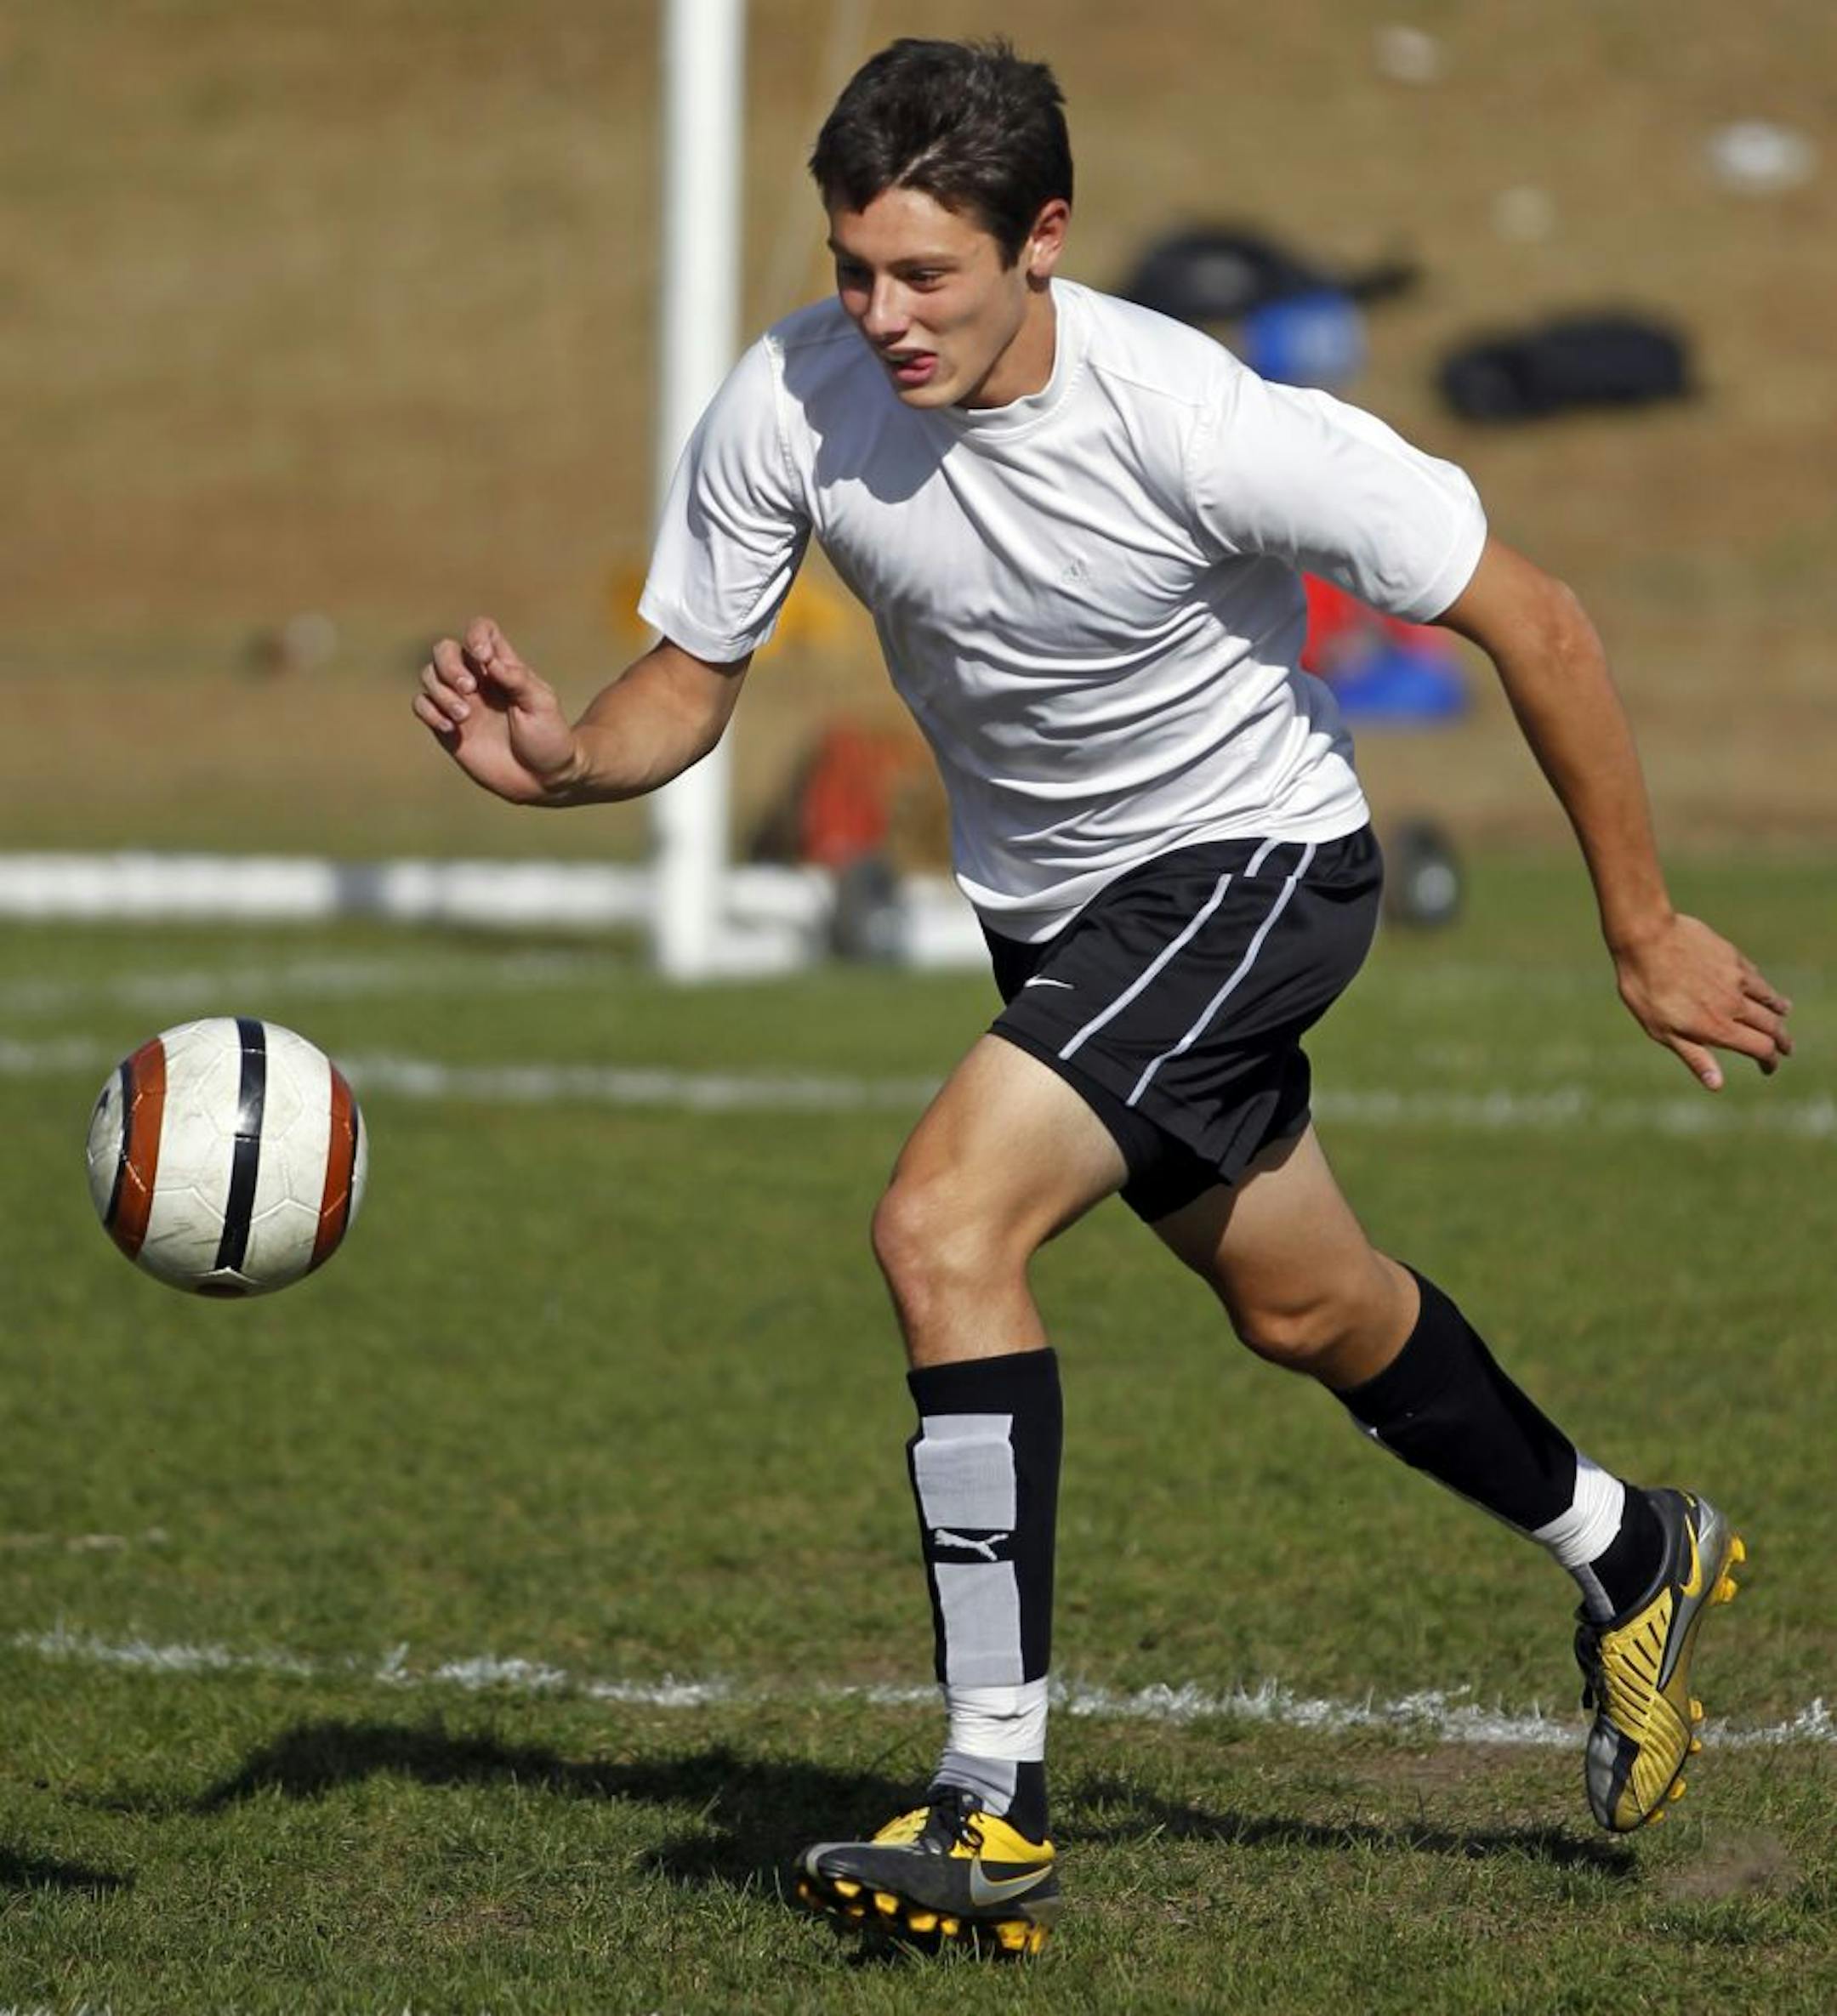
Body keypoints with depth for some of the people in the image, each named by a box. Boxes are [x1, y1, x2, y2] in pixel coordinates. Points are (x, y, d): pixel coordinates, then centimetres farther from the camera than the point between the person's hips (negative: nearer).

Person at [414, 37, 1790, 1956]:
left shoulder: (1201, 428, -31)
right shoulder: (788, 408, -19)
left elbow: (1530, 619, -20)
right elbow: (685, 693, -7)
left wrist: (1644, 933, -13)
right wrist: (556, 755, -31)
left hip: (1252, 861, -6)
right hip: (1046, 897, 6)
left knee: (942, 1222, -25)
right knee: (1304, 1309, 23)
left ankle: (993, 1812, -21)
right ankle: (1630, 1558, 51)